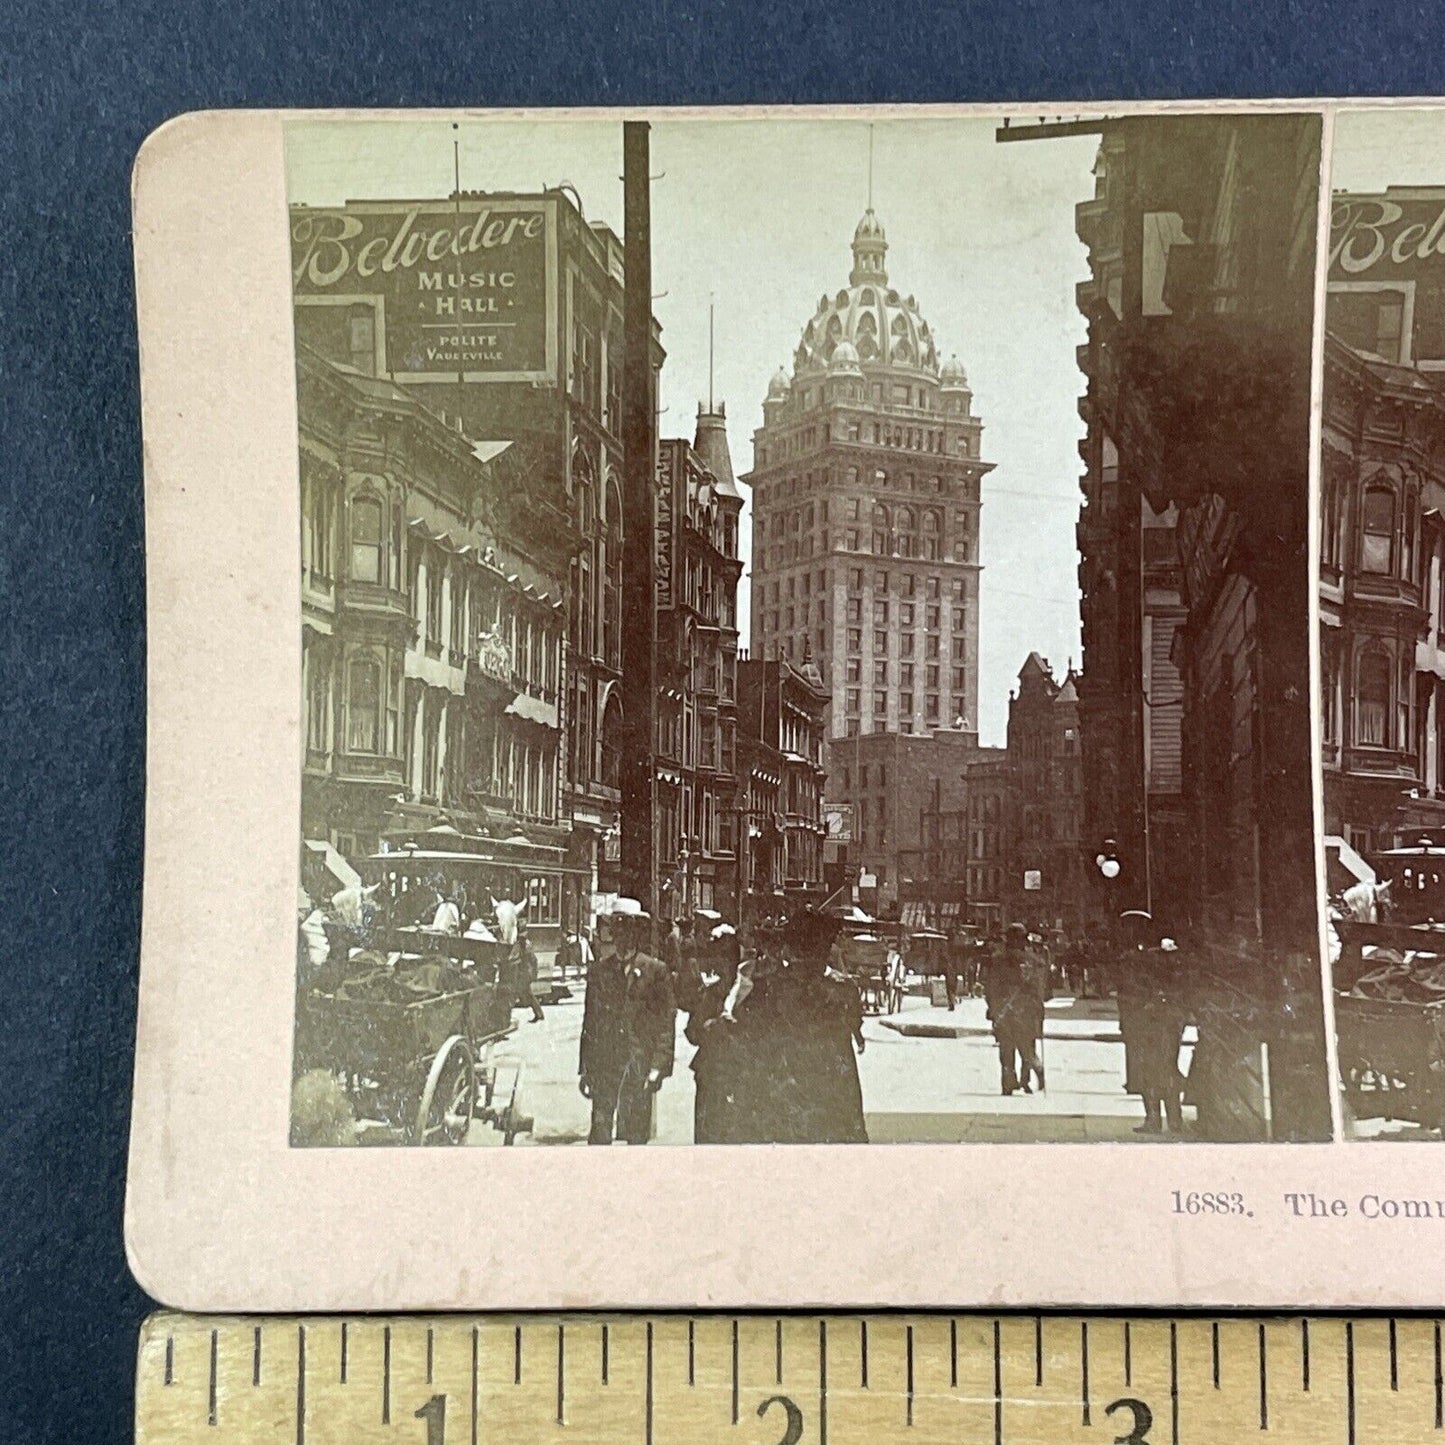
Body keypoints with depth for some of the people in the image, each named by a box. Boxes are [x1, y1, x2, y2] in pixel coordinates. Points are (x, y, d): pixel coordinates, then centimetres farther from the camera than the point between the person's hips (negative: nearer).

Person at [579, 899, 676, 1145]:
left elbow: (667, 1022, 2)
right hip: (604, 1063, 1)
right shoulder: (599, 970, 10)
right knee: (600, 1130, -4)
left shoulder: (656, 970, 3)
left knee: (637, 1133, 4)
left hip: (640, 1062, -1)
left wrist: (659, 1067, -7)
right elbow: (589, 1021, 12)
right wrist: (585, 1068, 7)